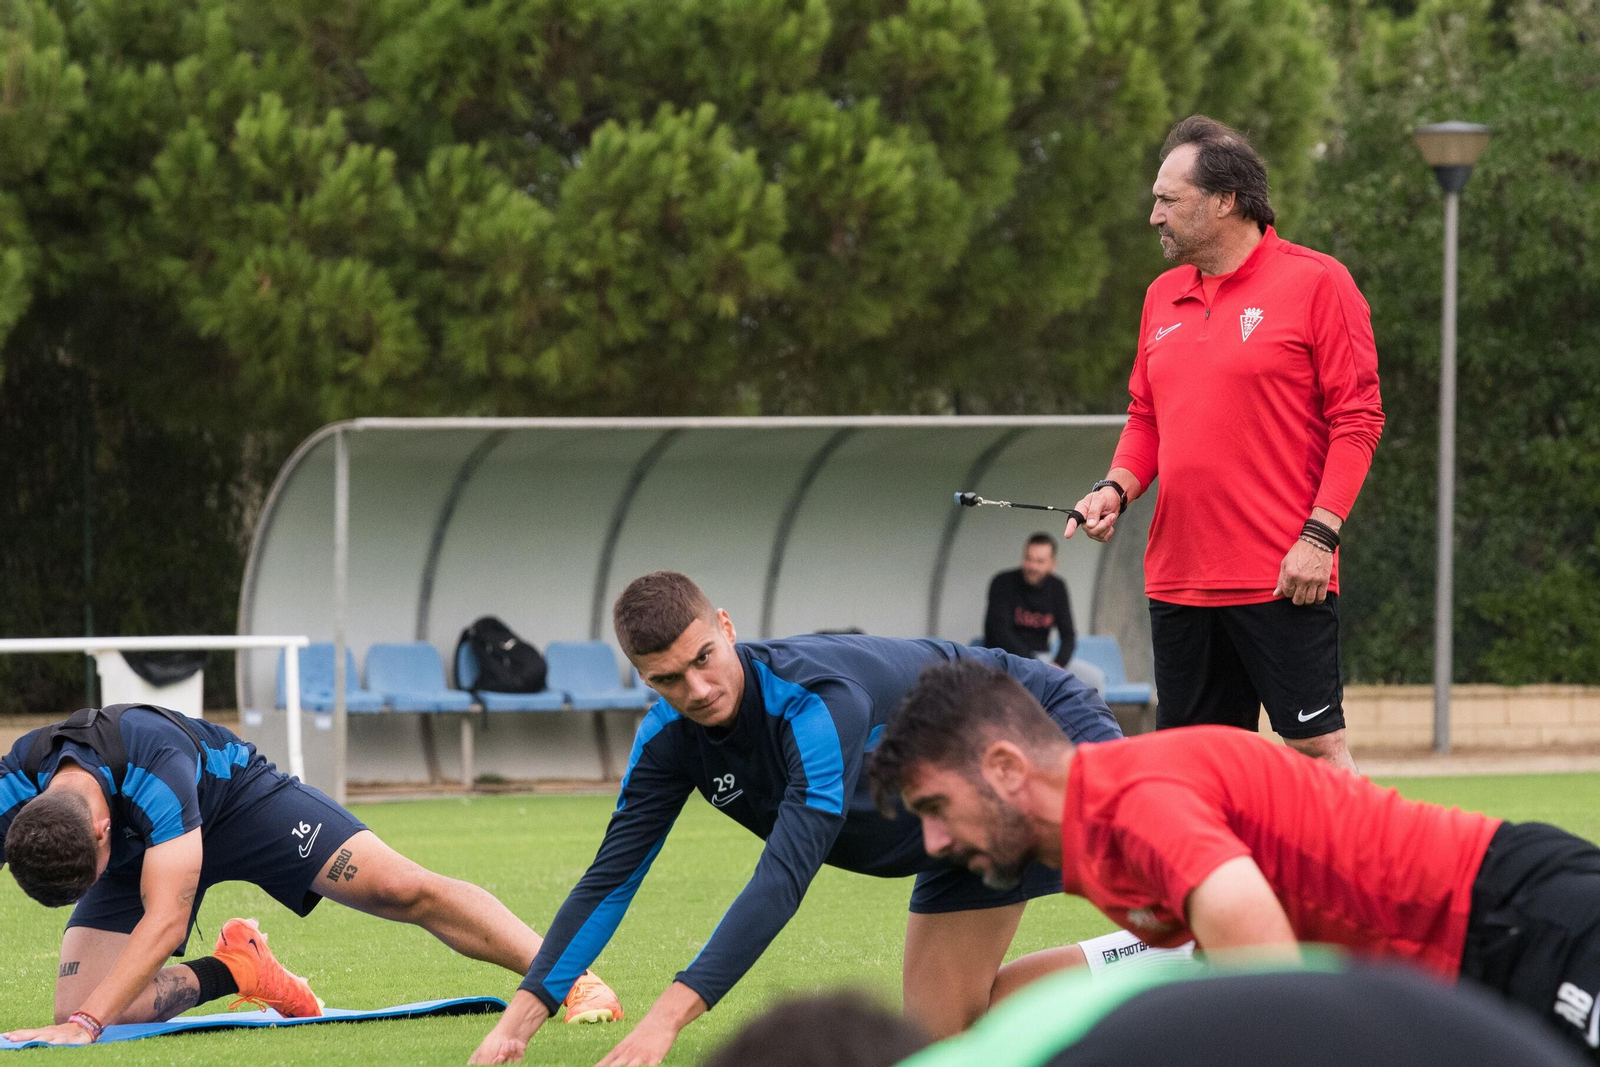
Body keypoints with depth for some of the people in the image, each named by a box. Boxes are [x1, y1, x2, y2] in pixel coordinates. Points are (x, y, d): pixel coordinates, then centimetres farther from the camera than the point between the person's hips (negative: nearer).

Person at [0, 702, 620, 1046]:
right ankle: (234, 971, 10)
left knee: (402, 889, -19)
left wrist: (84, 1024, -52)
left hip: (235, 795, -4)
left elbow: (165, 920, -45)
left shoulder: (154, 761, -44)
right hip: (138, 854, 4)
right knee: (80, 1010, -14)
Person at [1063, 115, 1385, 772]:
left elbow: (1357, 418, -8)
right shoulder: (1162, 298, 16)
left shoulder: (1316, 283, -5)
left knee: (1316, 744, -8)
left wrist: (1319, 534, -15)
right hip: (1178, 580, 7)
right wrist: (1117, 489, 3)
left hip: (1283, 580, -6)